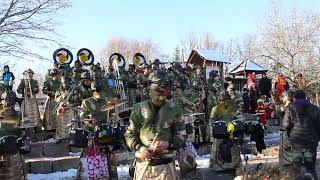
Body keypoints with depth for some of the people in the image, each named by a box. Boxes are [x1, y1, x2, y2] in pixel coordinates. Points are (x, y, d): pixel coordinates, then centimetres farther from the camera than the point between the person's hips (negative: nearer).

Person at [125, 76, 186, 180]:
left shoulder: (174, 110, 0)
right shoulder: (139, 109, -1)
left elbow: (181, 135, 4)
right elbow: (130, 134, 3)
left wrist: (168, 144, -15)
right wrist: (139, 148, -14)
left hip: (166, 165, 0)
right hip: (143, 164, 0)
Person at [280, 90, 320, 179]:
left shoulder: (290, 110, -7)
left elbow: (285, 129, -10)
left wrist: (285, 145, -3)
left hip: (295, 145, -2)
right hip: (311, 145, 2)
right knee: (311, 169, 15)